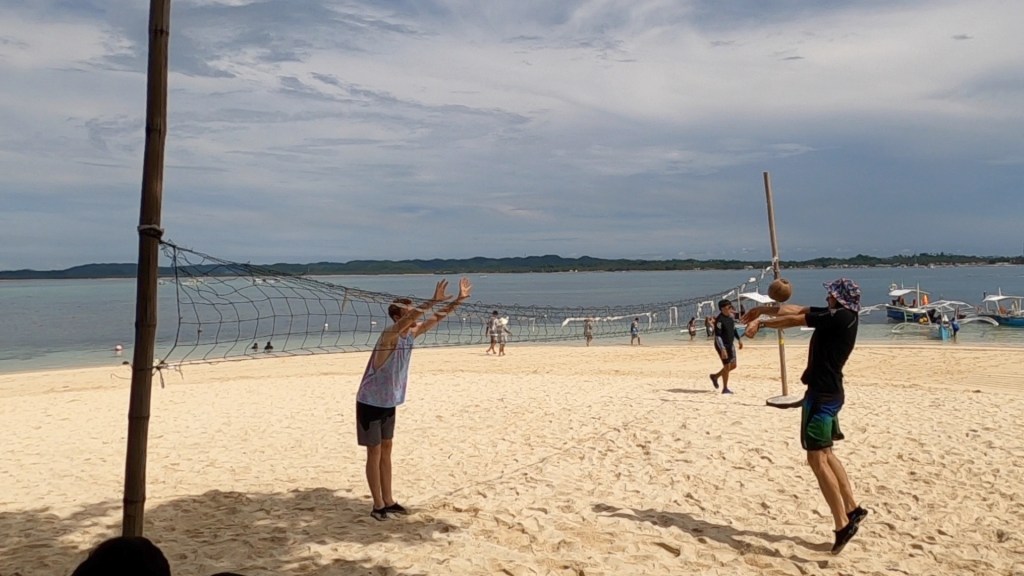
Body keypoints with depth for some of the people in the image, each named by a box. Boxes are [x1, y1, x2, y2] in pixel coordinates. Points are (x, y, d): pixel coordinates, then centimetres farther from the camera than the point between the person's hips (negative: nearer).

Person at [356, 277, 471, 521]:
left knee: (386, 450, 13)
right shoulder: (390, 335, -24)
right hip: (370, 403, -8)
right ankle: (378, 505, 8)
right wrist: (433, 301, -53)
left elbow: (435, 319, 4)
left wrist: (459, 300, -5)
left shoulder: (411, 334, -2)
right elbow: (408, 319, -44)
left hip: (389, 402, 8)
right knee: (374, 453, 0)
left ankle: (388, 501, 22)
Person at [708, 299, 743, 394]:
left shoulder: (730, 316, 4)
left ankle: (715, 376, 31)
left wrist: (739, 340, 18)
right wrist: (722, 350, -28)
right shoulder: (719, 320, -22)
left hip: (730, 345, 9)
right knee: (727, 366, -5)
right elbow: (717, 336, -24)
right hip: (722, 346, -9)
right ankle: (725, 388, 9)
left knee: (733, 365, 12)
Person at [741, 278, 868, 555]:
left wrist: (761, 323, 2)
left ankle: (843, 524, -6)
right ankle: (852, 509, 22)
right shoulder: (839, 316, 11)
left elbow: (793, 320, -12)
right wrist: (763, 309, 23)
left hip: (823, 394, -10)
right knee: (825, 454, 18)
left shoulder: (840, 317, -17)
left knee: (817, 458, -8)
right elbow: (797, 309, 17)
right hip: (829, 392, 10)